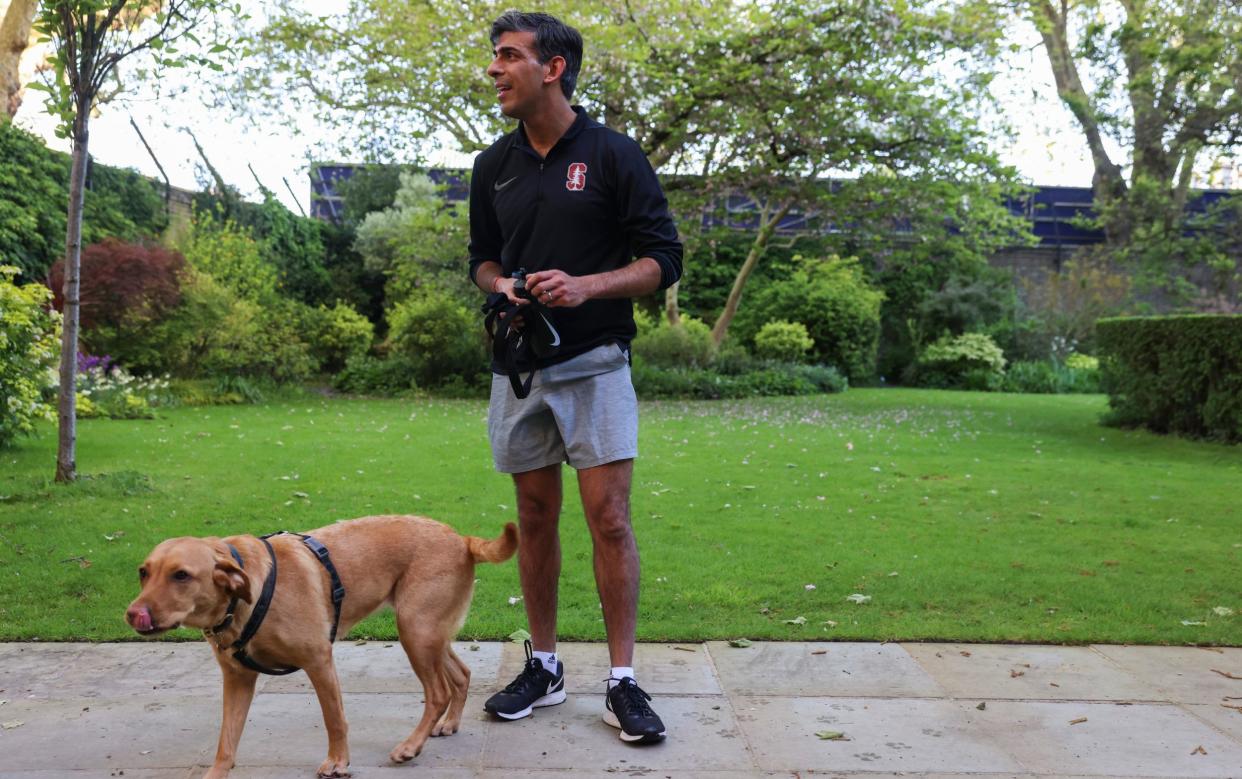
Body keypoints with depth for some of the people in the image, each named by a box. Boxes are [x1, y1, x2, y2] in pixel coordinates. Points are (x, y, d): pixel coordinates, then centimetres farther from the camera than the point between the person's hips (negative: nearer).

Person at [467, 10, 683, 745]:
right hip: (519, 366, 5)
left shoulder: (613, 154, -5)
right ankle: (544, 667, 23)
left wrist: (586, 285, -21)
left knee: (610, 519, -7)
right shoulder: (494, 165, 9)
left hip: (595, 362, -4)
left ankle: (624, 681, 3)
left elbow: (663, 259, -6)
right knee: (536, 519, 10)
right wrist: (500, 284, -4)